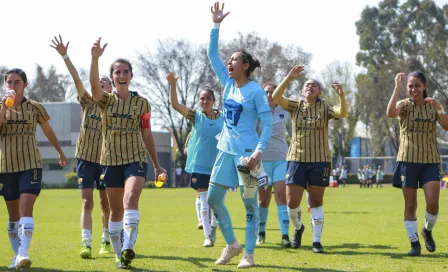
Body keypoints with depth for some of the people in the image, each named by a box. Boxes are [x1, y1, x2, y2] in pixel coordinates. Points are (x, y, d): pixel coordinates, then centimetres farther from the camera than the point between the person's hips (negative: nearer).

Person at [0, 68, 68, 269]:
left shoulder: (34, 108, 2)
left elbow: (48, 132, 16)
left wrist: (60, 153, 26)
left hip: (30, 164, -2)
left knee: (26, 208, -17)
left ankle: (23, 253, -26)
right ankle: (16, 254, 19)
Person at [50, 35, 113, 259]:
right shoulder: (88, 102, 2)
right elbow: (77, 79, -10)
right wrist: (64, 56, -20)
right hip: (85, 158, 0)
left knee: (105, 202, 10)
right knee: (87, 202, -8)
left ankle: (107, 241, 25)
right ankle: (86, 244, -14)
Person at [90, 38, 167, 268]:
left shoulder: (141, 103, 3)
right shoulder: (106, 101, 1)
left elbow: (147, 134, 10)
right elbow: (94, 85, -21)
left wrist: (157, 165, 13)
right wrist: (95, 58, -38)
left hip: (136, 159, -2)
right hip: (111, 160, 2)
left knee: (130, 200, -25)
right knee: (116, 211, 8)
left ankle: (128, 247, -36)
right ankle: (119, 255, 19)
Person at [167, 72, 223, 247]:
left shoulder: (223, 119, 2)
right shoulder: (196, 116, -2)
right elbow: (175, 105, -14)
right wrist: (172, 84, -26)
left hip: (218, 166, 1)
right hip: (200, 166, -1)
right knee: (204, 203, 0)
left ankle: (213, 228, 28)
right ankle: (208, 236, 5)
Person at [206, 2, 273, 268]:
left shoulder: (256, 91, -10)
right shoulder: (228, 83, 7)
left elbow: (268, 124, -11)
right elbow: (212, 54, 9)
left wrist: (259, 150, -22)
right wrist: (216, 26, 1)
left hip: (246, 152, -7)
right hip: (226, 150, 7)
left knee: (250, 202, 0)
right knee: (213, 198, 5)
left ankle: (249, 254, 6)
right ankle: (232, 244, 19)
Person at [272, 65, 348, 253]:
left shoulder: (324, 107, 2)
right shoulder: (295, 106, 5)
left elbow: (342, 113, -15)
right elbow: (276, 97, -11)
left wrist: (341, 96, -33)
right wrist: (289, 78, -22)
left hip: (320, 160, -1)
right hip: (297, 160, 1)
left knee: (316, 201, 3)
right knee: (292, 202, -3)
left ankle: (316, 241, 9)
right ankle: (298, 228, 26)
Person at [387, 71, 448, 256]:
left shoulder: (433, 106, 4)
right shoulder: (404, 105, -2)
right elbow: (390, 113, -26)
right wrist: (397, 87, -25)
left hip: (430, 161, 1)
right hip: (408, 160, -1)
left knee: (433, 202, -10)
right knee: (410, 205, 2)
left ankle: (427, 231, 18)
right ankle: (414, 243, 14)